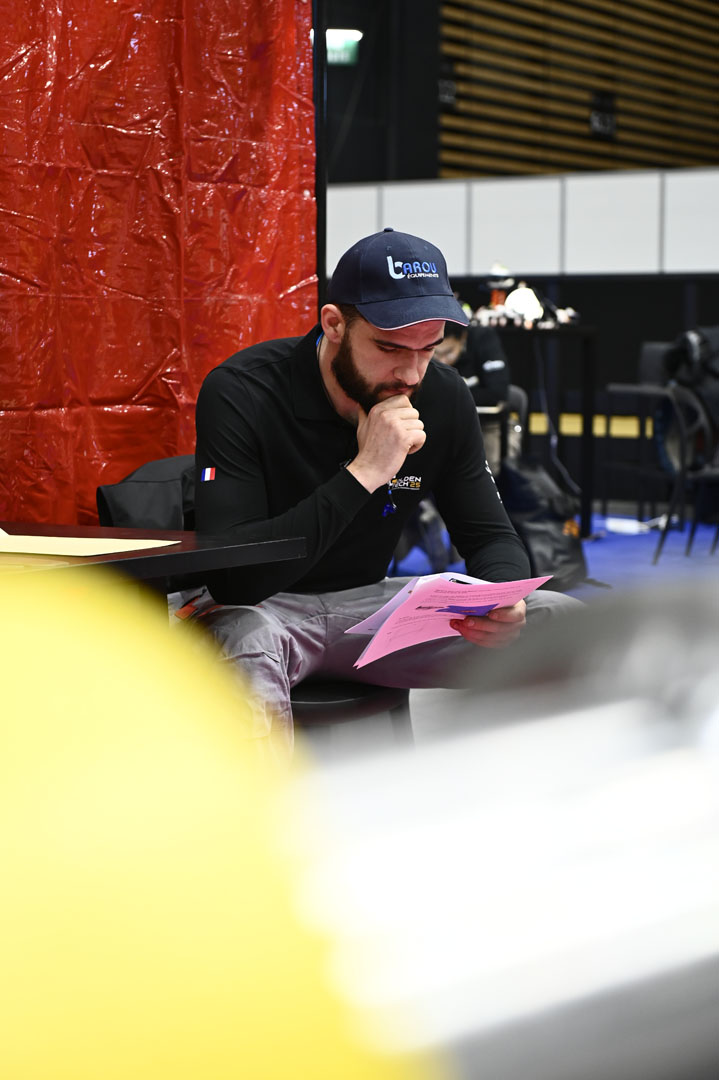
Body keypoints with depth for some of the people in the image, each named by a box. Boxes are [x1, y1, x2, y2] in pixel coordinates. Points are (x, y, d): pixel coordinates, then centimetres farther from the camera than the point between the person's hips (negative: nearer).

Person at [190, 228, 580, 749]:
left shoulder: (443, 397, -5)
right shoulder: (241, 393, -22)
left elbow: (491, 537, 4)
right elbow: (231, 575, -30)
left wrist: (501, 604, -22)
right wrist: (362, 474, -34)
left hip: (370, 604, 6)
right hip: (255, 608, -5)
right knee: (246, 644, -44)